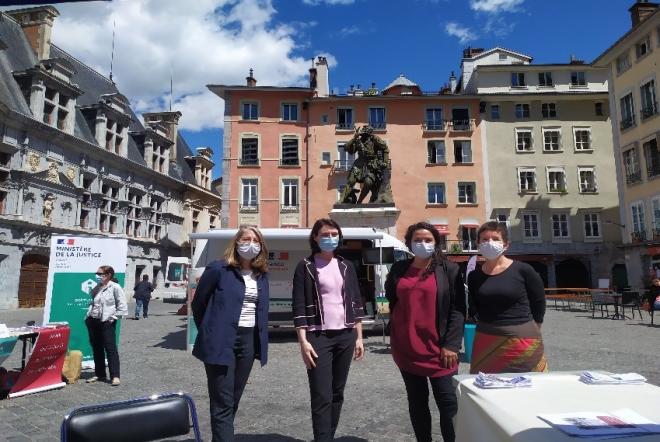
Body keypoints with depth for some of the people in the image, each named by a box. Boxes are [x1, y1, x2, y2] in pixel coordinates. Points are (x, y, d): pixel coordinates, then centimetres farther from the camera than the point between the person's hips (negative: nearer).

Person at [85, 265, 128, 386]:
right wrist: (88, 316, 9)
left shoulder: (115, 287, -9)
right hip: (93, 321, 7)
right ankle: (99, 374, 25)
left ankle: (115, 376, -1)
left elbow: (122, 306, -11)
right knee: (96, 349, 13)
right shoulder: (96, 288, 12)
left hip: (107, 322, -7)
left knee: (110, 348, -5)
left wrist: (113, 317, -13)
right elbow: (92, 304, 22)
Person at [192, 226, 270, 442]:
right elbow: (198, 304, 0)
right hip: (222, 342, -6)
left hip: (249, 340, 6)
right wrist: (209, 333, 7)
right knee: (223, 403, -2)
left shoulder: (262, 275, 7)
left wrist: (260, 340, 10)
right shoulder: (218, 269, -9)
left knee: (234, 399, 16)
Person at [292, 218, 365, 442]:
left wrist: (359, 337, 8)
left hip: (345, 336, 4)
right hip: (318, 337, -4)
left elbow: (356, 303, 12)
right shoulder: (306, 267, -2)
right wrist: (303, 341, -13)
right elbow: (299, 306, -6)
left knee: (337, 393, 12)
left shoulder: (346, 266, 10)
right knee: (322, 396, -5)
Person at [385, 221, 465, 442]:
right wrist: (400, 323, 12)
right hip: (406, 347, 3)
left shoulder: (448, 269, -2)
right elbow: (391, 299, 20)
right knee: (416, 401, 13)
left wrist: (451, 344, -12)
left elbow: (458, 309, -6)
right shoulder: (398, 269, 6)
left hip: (437, 347, -3)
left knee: (448, 402, -1)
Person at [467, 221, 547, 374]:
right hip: (486, 343, 2)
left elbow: (539, 303, 5)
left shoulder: (523, 270, -5)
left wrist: (530, 329, 8)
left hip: (523, 342, -2)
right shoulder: (474, 276, 3)